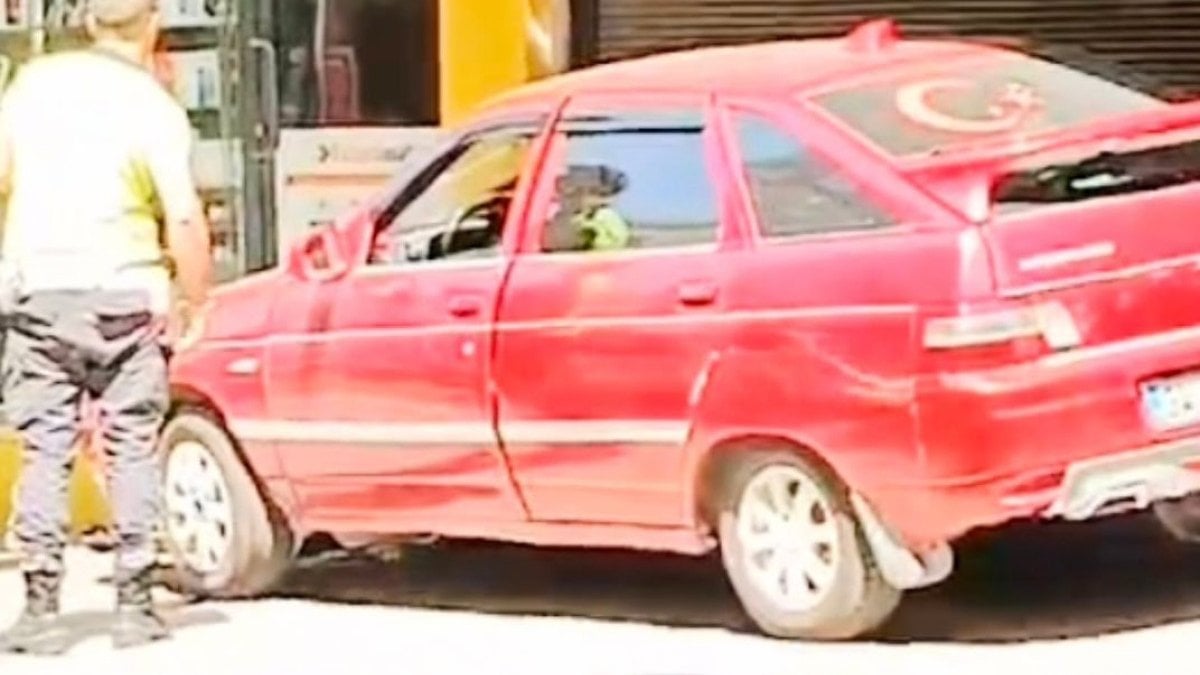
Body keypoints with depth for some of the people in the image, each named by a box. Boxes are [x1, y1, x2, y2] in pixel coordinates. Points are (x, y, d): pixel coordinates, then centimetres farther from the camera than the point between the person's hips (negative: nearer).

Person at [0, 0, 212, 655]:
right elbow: (183, 220, -15)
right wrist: (195, 300, -4)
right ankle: (134, 605, 9)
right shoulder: (152, 107, -8)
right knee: (132, 448, 7)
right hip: (120, 292, -2)